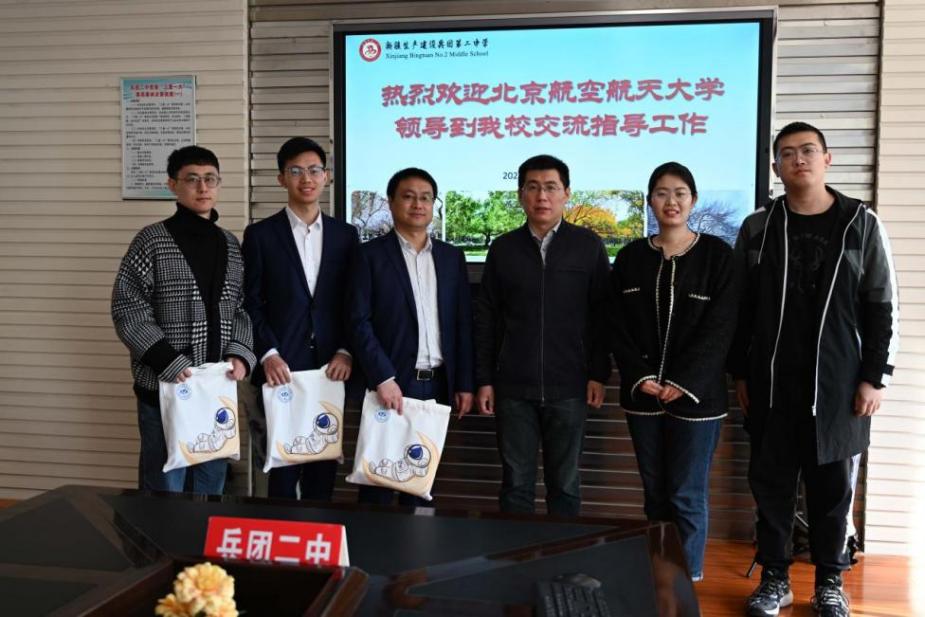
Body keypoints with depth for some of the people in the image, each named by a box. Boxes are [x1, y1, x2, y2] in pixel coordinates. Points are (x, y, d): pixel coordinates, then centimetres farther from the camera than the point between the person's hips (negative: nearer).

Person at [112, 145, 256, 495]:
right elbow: (127, 310, -8)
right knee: (165, 492, 6)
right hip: (164, 388, -4)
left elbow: (241, 309, 11)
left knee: (211, 492, 15)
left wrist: (240, 354, -6)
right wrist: (170, 363, -16)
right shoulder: (153, 240, -5)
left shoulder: (230, 244, 10)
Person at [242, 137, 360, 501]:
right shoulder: (261, 234, 3)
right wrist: (268, 354, -11)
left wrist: (346, 352, -3)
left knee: (324, 461, 9)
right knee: (282, 462, 4)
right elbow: (250, 303, -1)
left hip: (330, 367, 2)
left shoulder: (345, 235, 9)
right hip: (281, 367, -2)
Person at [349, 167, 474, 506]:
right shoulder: (371, 254, -2)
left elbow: (463, 323, 10)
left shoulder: (452, 256, 11)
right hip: (390, 383, -4)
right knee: (379, 479, 3)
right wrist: (383, 378, -17)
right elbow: (359, 322, -8)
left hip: (437, 385, 4)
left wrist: (464, 383, 6)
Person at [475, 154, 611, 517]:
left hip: (568, 387, -1)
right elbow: (486, 320, 6)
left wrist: (599, 374, -3)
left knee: (565, 484, 9)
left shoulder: (588, 245, 2)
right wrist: (484, 380, 3)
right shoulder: (503, 248, 5)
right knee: (516, 483, 8)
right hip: (513, 388, 1)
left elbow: (602, 314, 2)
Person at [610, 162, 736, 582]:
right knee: (655, 493, 11)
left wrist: (683, 383, -13)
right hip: (643, 393, 3)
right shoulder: (630, 257, 6)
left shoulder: (717, 255, -2)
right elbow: (620, 327, 5)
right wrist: (640, 377, -8)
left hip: (696, 395, -3)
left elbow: (720, 328, -7)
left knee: (687, 497, 1)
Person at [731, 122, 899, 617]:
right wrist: (740, 373, 3)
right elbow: (739, 308, 6)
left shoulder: (862, 224, 1)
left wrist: (874, 377, -4)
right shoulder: (757, 228, 4)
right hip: (771, 383, 1)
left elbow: (882, 308, 1)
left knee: (831, 485, 8)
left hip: (836, 383, -1)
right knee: (771, 482, 7)